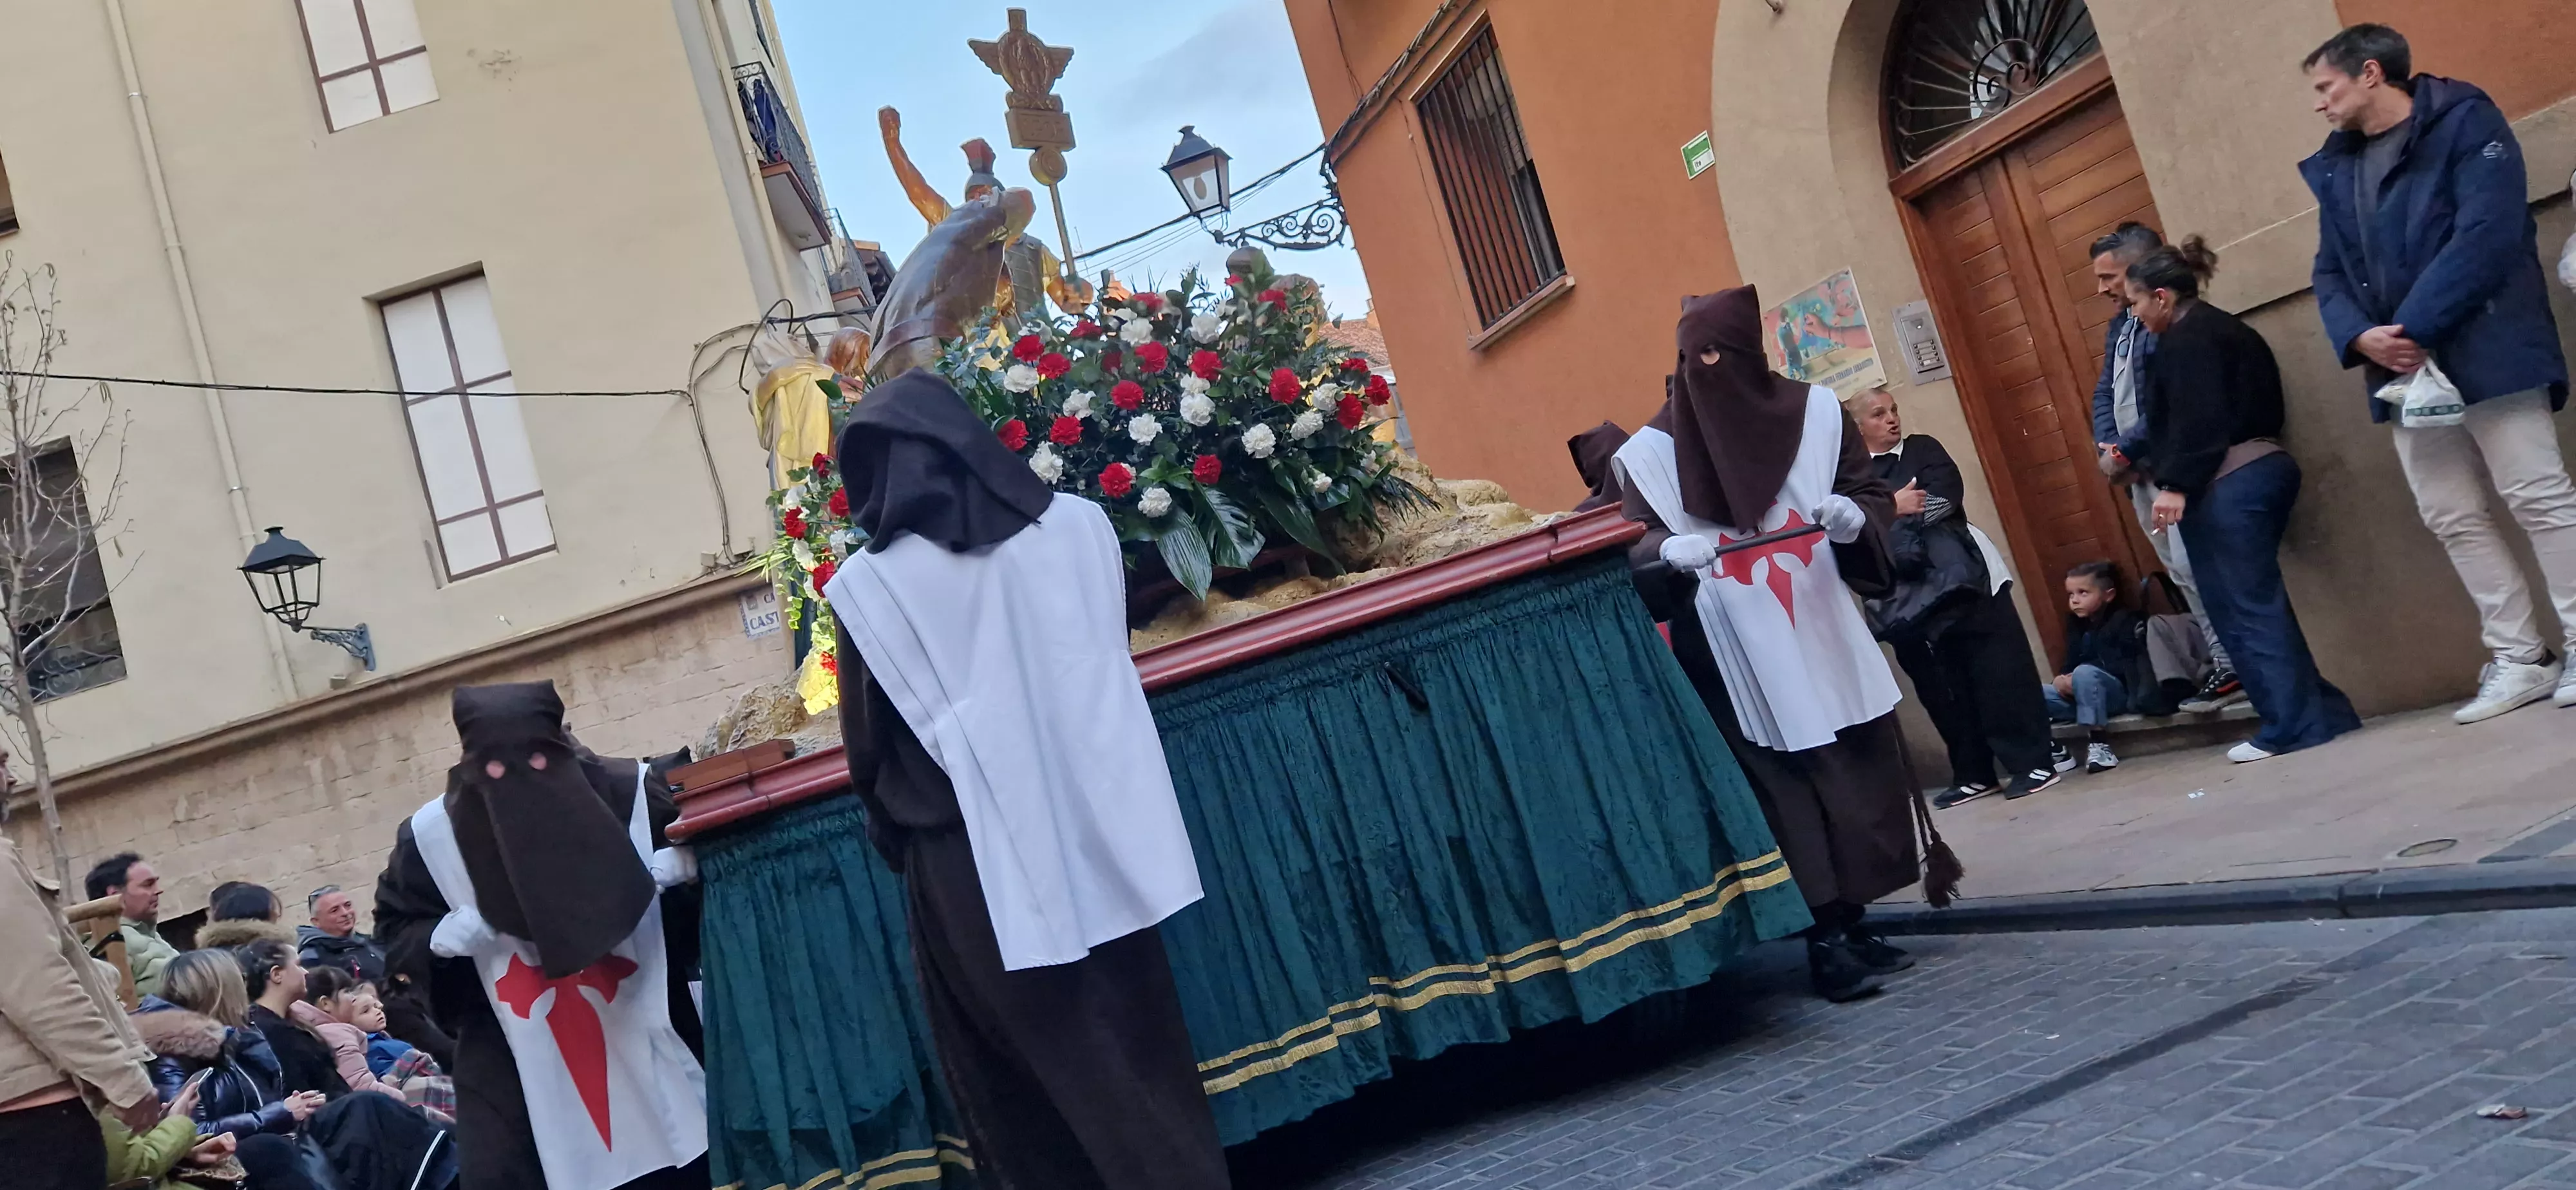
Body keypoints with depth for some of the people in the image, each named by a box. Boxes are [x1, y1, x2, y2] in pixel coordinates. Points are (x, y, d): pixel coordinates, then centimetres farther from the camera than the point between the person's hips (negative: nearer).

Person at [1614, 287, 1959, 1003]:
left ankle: (1850, 928, 20)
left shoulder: (1815, 413, 3)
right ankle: (1828, 942, 3)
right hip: (1737, 660, -2)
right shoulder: (1652, 452, -2)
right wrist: (1670, 550, -23)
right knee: (1786, 798, -3)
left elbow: (1874, 499, 8)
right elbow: (1634, 547, -1)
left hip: (1825, 640, 3)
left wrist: (1852, 514, -15)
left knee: (1859, 780, 6)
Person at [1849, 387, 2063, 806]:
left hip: (1960, 575, -2)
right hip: (1904, 594, 2)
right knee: (1941, 688, 4)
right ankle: (1973, 774, 13)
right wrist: (1893, 507, -11)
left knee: (1999, 672, -5)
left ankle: (2032, 763, -2)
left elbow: (1944, 500, -6)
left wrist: (1894, 514, -8)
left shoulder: (1923, 449, 10)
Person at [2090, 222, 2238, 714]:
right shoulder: (2119, 326, 17)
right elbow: (2104, 394, 15)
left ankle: (2234, 668, -3)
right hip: (2140, 469, 10)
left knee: (2196, 567, -9)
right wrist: (2108, 449, -3)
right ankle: (2222, 658, 17)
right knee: (2182, 572, 11)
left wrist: (2122, 453, -14)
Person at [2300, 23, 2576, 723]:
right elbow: (2330, 273, 13)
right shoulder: (2334, 170, 17)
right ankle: (2519, 659, 15)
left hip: (2486, 352, -7)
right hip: (2405, 370, 7)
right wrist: (2359, 337, -8)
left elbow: (2486, 235, -16)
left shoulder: (2464, 122, -4)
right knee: (2453, 519, 7)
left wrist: (2414, 330, -21)